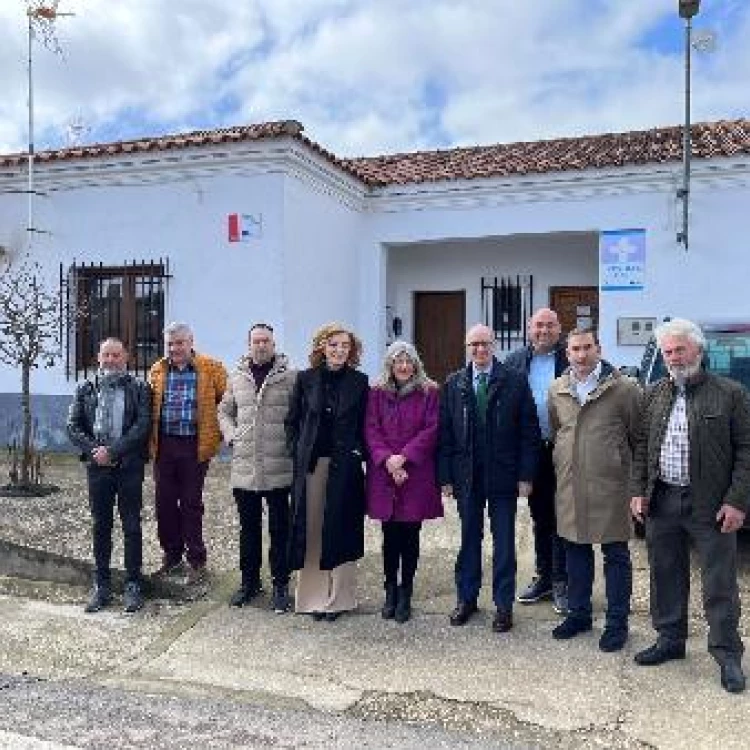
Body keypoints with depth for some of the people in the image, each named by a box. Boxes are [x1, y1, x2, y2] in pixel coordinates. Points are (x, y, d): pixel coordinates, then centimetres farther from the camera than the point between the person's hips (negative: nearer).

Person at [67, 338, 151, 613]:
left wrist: (113, 451, -16)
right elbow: (73, 426, 5)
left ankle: (133, 585, 11)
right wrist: (93, 450, -10)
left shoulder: (139, 389, 2)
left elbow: (142, 425, -9)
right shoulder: (86, 390, 11)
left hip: (129, 466, -2)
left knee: (131, 526, 2)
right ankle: (102, 585, 18)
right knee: (100, 526, 9)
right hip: (97, 467, 3)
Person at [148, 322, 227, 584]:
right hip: (164, 445, 4)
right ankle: (172, 556, 24)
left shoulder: (211, 369, -4)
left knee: (191, 504, 3)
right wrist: (151, 441, 11)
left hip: (194, 446, -4)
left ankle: (196, 561, 15)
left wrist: (215, 433, -3)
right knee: (164, 503, 9)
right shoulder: (157, 371, 8)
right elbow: (149, 407, 17)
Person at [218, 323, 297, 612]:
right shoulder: (237, 378, 9)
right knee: (248, 529, 15)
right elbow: (224, 411, 20)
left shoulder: (290, 377, -3)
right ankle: (249, 581, 29)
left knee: (279, 529, 6)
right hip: (244, 468, 4)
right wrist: (231, 435, 6)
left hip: (278, 469, -4)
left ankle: (280, 585, 18)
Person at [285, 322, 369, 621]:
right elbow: (292, 421, 9)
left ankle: (337, 597, 13)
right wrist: (297, 452, 1)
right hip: (310, 464, 1)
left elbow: (364, 425, 6)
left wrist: (360, 454, -3)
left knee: (339, 529, 2)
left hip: (345, 465, -1)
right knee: (311, 529, 4)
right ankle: (312, 594, 15)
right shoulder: (305, 379, 5)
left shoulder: (359, 382, 4)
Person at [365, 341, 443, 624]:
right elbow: (371, 430, 1)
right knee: (390, 535, 7)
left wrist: (404, 456, -13)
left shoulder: (429, 392, 2)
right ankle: (390, 591, 20)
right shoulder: (377, 392, 7)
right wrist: (387, 460, -13)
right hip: (384, 473, 1)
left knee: (410, 534, 4)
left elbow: (431, 429, -5)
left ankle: (405, 594, 15)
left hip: (417, 475, -1)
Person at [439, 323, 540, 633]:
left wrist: (525, 475, -7)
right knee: (469, 538, 12)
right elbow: (445, 433, 4)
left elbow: (529, 432, -2)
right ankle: (466, 598, 26)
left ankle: (503, 605, 19)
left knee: (504, 541, 7)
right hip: (466, 475, 2)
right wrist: (446, 476, -1)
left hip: (503, 475, -2)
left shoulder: (515, 382, -1)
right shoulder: (453, 384, 5)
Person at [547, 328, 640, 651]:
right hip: (569, 486, 5)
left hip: (610, 485, -4)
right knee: (575, 552, 15)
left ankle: (617, 622, 19)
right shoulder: (557, 390, 6)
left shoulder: (624, 388, -8)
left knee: (616, 555, 7)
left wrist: (632, 473, 0)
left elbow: (639, 437, -2)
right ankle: (578, 613, 31)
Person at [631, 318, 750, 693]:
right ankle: (670, 640, 30)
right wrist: (639, 491, 4)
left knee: (719, 584, 4)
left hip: (711, 505, -4)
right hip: (661, 502, 4)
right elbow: (641, 446, 11)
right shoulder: (654, 394, 8)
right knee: (666, 576, 14)